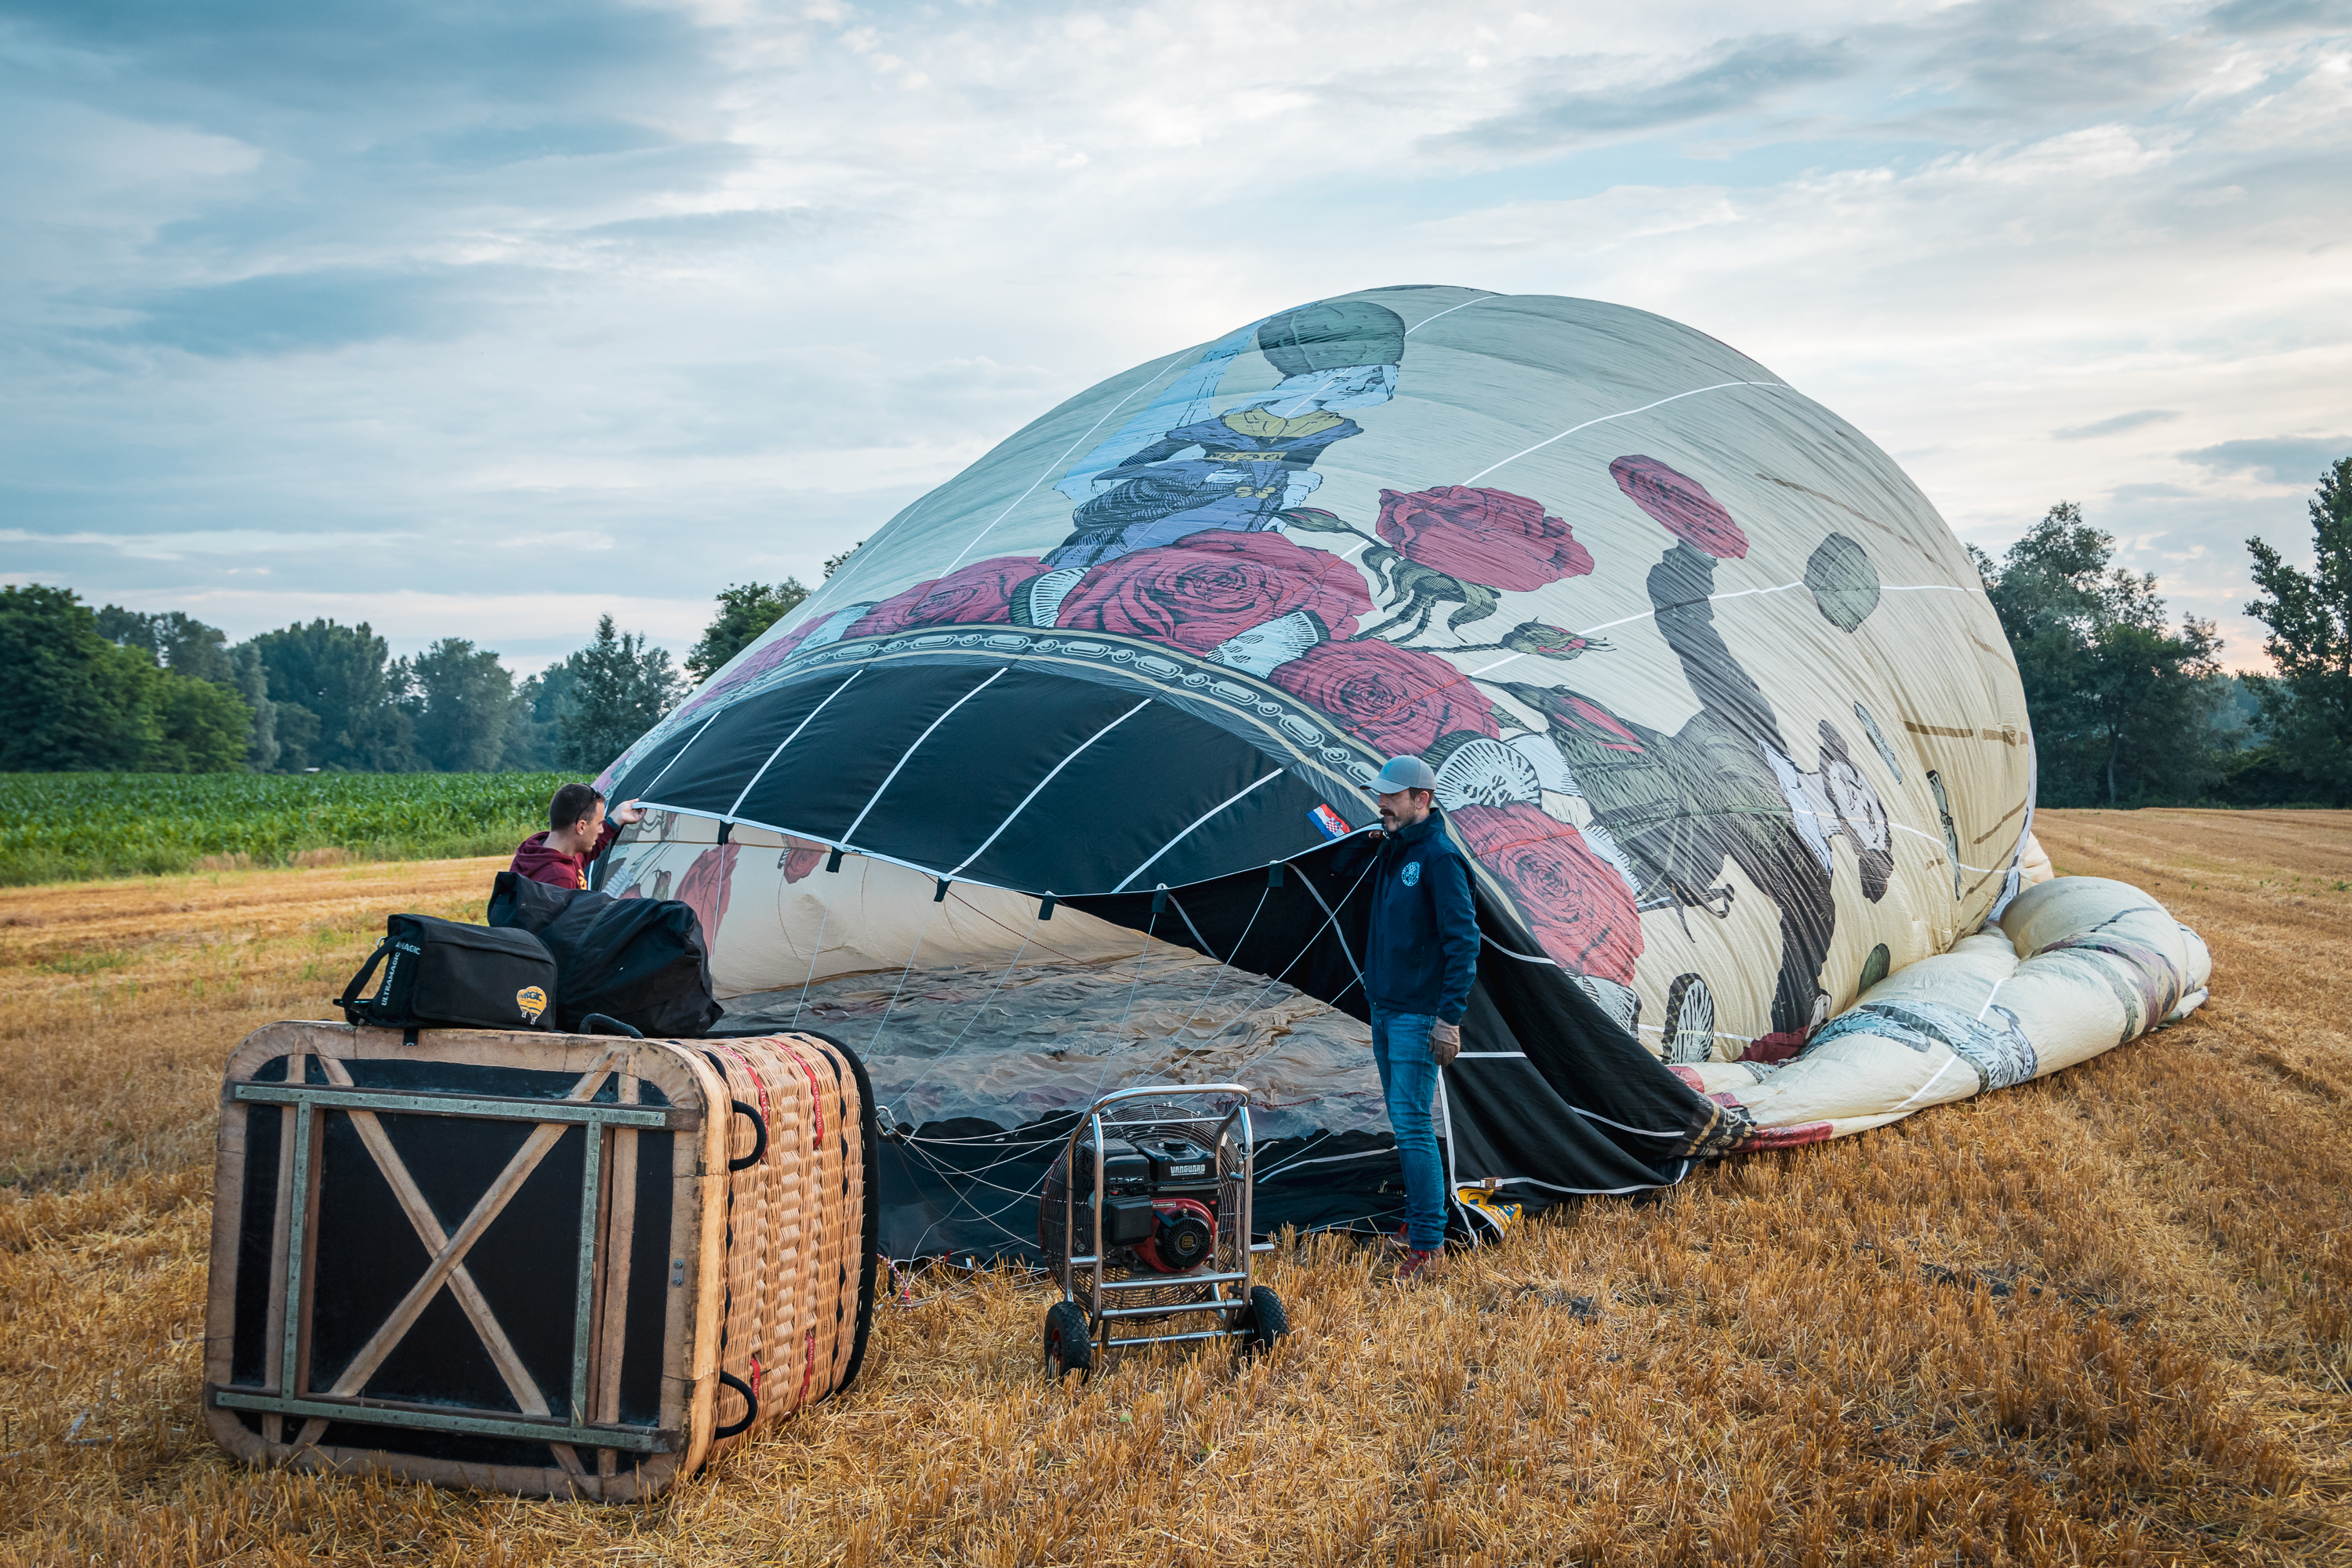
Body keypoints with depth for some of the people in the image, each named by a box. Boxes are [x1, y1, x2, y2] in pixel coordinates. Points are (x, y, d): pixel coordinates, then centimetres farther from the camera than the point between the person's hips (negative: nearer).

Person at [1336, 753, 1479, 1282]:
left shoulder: (1439, 858, -15)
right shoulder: (1389, 852, 10)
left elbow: (1463, 942, -17)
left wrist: (1450, 1016, -21)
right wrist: (1365, 843, 8)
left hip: (1418, 1016, -9)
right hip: (1382, 1010, 9)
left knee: (1412, 1124, -10)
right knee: (1404, 1122, 16)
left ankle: (1428, 1242, -5)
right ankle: (1419, 1219, 27)